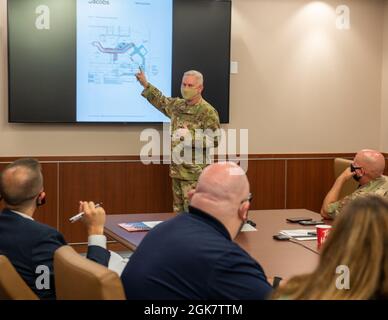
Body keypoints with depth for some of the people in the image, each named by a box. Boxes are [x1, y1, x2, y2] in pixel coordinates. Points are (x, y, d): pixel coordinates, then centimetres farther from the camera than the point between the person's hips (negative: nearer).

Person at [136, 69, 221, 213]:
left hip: (194, 173, -7)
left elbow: (214, 140, -17)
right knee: (178, 211, 13)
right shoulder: (178, 105, 10)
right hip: (177, 170, 8)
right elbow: (160, 101, 29)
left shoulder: (208, 112, -13)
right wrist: (145, 85, 24)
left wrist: (190, 136, -23)